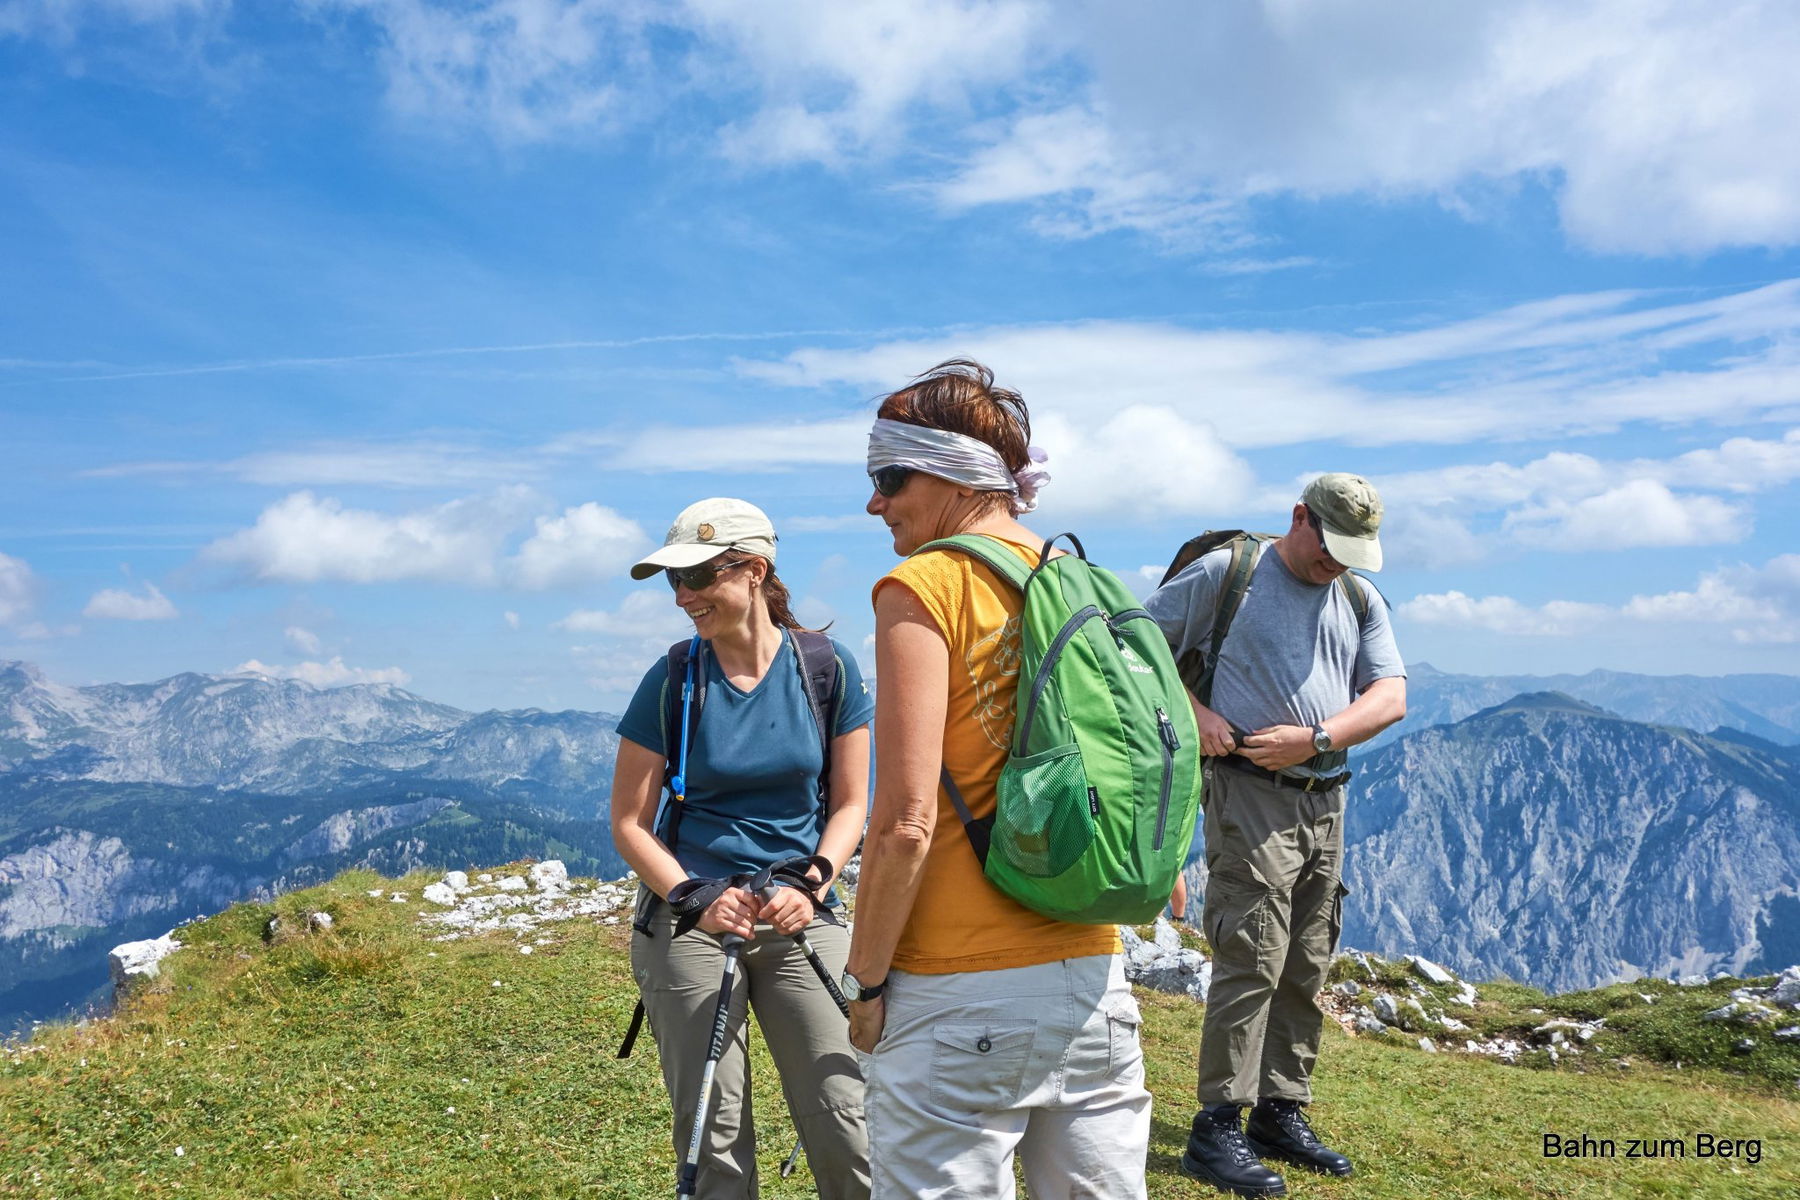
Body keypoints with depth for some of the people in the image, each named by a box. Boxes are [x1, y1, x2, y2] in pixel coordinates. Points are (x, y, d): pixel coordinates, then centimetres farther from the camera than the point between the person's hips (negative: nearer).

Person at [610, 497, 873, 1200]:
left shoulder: (827, 666, -2)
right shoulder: (672, 680, -2)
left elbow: (850, 803, 4)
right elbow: (629, 824, 2)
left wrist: (811, 885, -12)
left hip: (800, 917, 0)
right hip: (690, 923, 0)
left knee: (849, 1132, -6)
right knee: (712, 1139, 4)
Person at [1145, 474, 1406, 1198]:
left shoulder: (1360, 599, 13)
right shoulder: (1224, 574, -3)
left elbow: (1390, 697, 5)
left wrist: (1314, 738, -11)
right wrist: (1192, 713, -13)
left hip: (1325, 803, 6)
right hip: (1248, 794, -6)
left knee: (1306, 970, 10)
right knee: (1252, 961, -11)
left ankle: (1280, 1115, 24)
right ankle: (1216, 1130, -1)